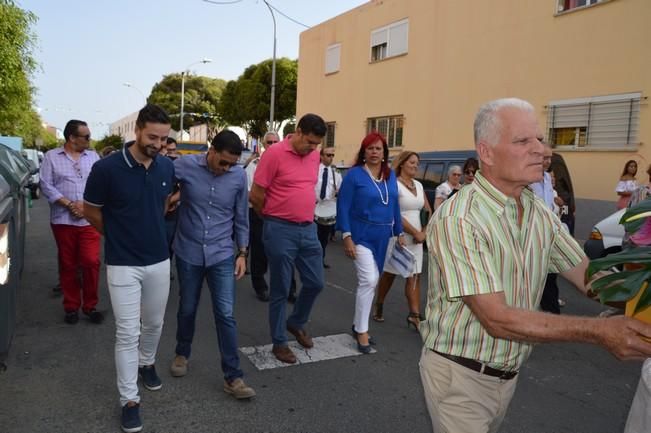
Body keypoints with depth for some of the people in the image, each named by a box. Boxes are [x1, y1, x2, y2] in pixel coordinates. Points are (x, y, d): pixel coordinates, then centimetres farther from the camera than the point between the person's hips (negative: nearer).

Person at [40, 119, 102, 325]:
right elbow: (46, 186, -3)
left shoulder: (93, 156, 9)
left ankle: (90, 306, 11)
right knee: (68, 265, 8)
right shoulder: (51, 157, 3)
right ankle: (71, 307, 21)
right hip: (63, 220, -1)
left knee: (91, 262, -4)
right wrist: (69, 204, -13)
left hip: (89, 220, 1)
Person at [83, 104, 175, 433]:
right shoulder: (106, 168, -17)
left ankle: (146, 363, 48)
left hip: (159, 260, 4)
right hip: (123, 264, -4)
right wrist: (119, 237, 8)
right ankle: (129, 400, 17)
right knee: (127, 333, 2)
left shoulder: (167, 167, -3)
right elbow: (91, 211, -2)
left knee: (154, 324, 20)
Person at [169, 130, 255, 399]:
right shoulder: (185, 166, -10)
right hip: (189, 252, 0)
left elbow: (241, 218, 3)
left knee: (225, 314, -3)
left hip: (222, 255, 0)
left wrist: (242, 253, 3)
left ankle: (232, 377, 7)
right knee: (187, 309, 16)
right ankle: (182, 354, 42)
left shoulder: (239, 176, -5)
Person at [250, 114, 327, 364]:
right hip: (281, 231, -6)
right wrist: (274, 217, 4)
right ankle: (279, 342, 21)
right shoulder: (275, 153, -14)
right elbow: (255, 195, -10)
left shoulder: (314, 156, 7)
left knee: (315, 283, 13)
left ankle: (296, 323, 38)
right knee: (280, 289, 5)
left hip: (309, 229, 7)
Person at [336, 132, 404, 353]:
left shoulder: (390, 175, 8)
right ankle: (361, 330, 4)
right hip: (361, 235, -6)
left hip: (382, 236, 6)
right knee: (368, 280, -12)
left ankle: (358, 325, 29)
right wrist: (347, 237, -18)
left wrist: (400, 233, 11)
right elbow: (343, 207, -11)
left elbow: (395, 205, 13)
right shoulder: (354, 174, -9)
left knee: (372, 281, 13)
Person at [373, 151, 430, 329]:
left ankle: (414, 315, 1)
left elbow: (429, 211, 15)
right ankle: (379, 306, 26)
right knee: (389, 274, 8)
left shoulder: (419, 185, 11)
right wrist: (416, 233, -13)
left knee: (415, 276, 1)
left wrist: (424, 232, 0)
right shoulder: (394, 184, -9)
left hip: (416, 238, 6)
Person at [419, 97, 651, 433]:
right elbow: (498, 319, -28)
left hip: (508, 374, 7)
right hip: (459, 374, -7)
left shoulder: (540, 215, 1)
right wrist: (599, 331, -31)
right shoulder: (457, 220, -25)